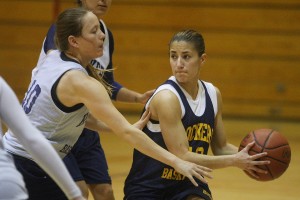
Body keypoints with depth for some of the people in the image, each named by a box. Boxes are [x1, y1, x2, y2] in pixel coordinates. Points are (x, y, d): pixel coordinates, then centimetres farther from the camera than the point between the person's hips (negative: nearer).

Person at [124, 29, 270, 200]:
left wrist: (246, 156, -11)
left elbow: (220, 147, 10)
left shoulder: (213, 94, 0)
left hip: (188, 186, 5)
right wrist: (235, 161, -24)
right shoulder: (166, 98, -21)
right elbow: (182, 157, -26)